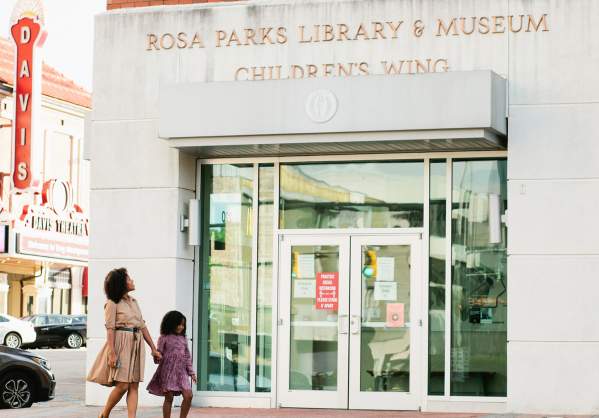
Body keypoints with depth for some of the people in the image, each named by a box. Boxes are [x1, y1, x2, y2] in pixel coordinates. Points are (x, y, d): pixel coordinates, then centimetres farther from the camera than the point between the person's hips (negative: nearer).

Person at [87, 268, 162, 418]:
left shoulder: (133, 301, 15)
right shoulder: (113, 303, -5)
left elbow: (143, 326, 17)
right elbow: (110, 329, -10)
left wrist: (154, 349, 15)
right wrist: (112, 352, -18)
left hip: (136, 345, 7)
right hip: (121, 344, -7)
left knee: (134, 386, -1)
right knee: (122, 385, -10)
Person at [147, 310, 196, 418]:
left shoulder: (183, 339, 14)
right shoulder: (164, 338, 0)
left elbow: (187, 356, 15)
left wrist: (191, 372, 12)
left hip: (181, 372, 4)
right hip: (168, 372, -4)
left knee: (188, 396, -7)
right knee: (169, 398, -1)